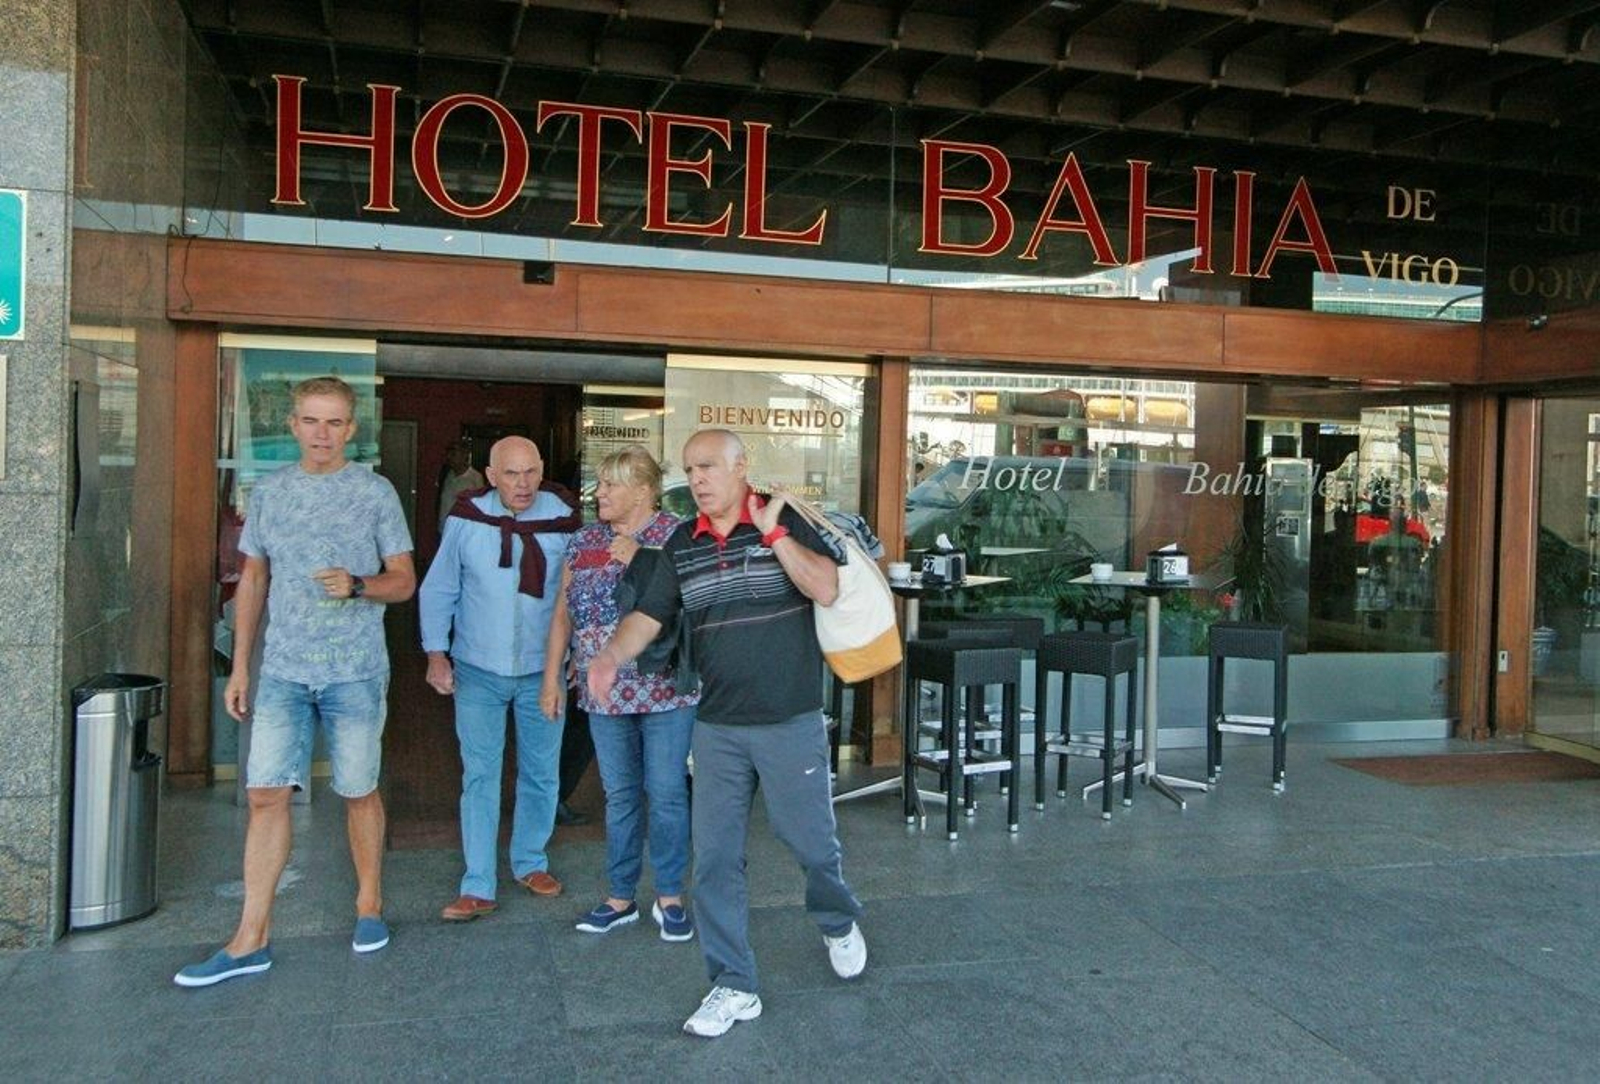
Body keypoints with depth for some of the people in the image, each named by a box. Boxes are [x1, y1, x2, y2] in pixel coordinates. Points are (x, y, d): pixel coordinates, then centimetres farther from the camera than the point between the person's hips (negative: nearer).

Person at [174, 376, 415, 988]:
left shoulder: (375, 492, -1)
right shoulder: (269, 493, 9)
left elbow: (404, 581, 1)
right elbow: (253, 583, 14)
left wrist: (357, 585, -20)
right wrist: (239, 668, 10)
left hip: (355, 673, -2)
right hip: (283, 672, 3)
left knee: (359, 793, 7)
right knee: (266, 795, -1)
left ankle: (369, 905, 26)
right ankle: (251, 939, 8)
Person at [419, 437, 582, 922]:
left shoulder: (564, 518, -8)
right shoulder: (467, 518, -7)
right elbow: (438, 590, 1)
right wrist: (436, 653, -4)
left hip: (542, 671, 1)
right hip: (478, 671, -1)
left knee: (540, 774, 12)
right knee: (480, 777, 1)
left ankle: (530, 862, 31)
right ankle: (478, 888, 7)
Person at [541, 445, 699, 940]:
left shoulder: (677, 537, -4)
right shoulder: (584, 541, 9)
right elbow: (563, 613, 13)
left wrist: (640, 560, -18)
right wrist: (552, 677, 10)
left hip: (667, 690, -4)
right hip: (605, 691, 4)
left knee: (667, 793, 2)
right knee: (619, 795, 11)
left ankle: (669, 896, 16)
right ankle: (621, 896, 22)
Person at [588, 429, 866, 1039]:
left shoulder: (786, 520, -5)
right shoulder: (681, 545, 6)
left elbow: (826, 591, -17)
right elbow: (648, 617, 5)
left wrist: (772, 532, -21)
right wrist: (612, 654, -14)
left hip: (792, 721, -3)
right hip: (717, 726, 4)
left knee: (810, 840, 11)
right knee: (714, 858, 4)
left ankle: (839, 924, 42)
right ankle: (734, 986, 17)